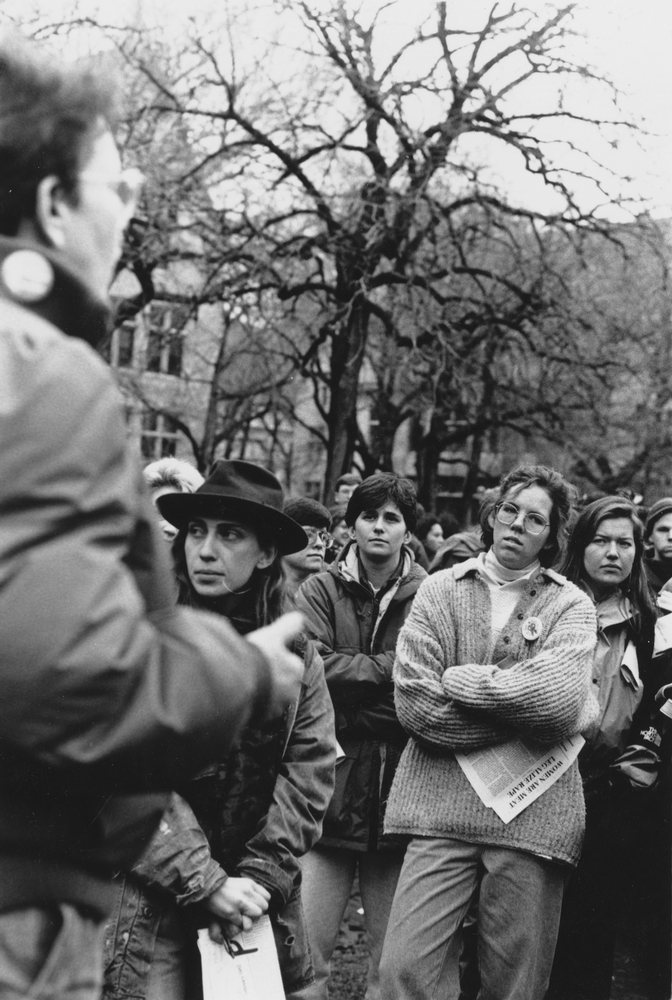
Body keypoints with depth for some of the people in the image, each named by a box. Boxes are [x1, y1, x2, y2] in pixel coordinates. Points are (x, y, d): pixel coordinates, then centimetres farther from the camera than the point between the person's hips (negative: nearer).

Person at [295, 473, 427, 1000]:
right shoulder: (321, 590, 5)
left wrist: (352, 677, -13)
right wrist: (390, 668, -12)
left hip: (402, 793, 1)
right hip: (331, 786, 0)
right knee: (304, 957, 1)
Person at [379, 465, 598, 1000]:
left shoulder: (572, 605, 6)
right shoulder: (441, 589, 7)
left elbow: (558, 701, -13)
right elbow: (415, 704, -6)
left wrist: (462, 680, -6)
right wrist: (520, 713, -7)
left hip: (533, 811, 0)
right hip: (441, 802, 0)